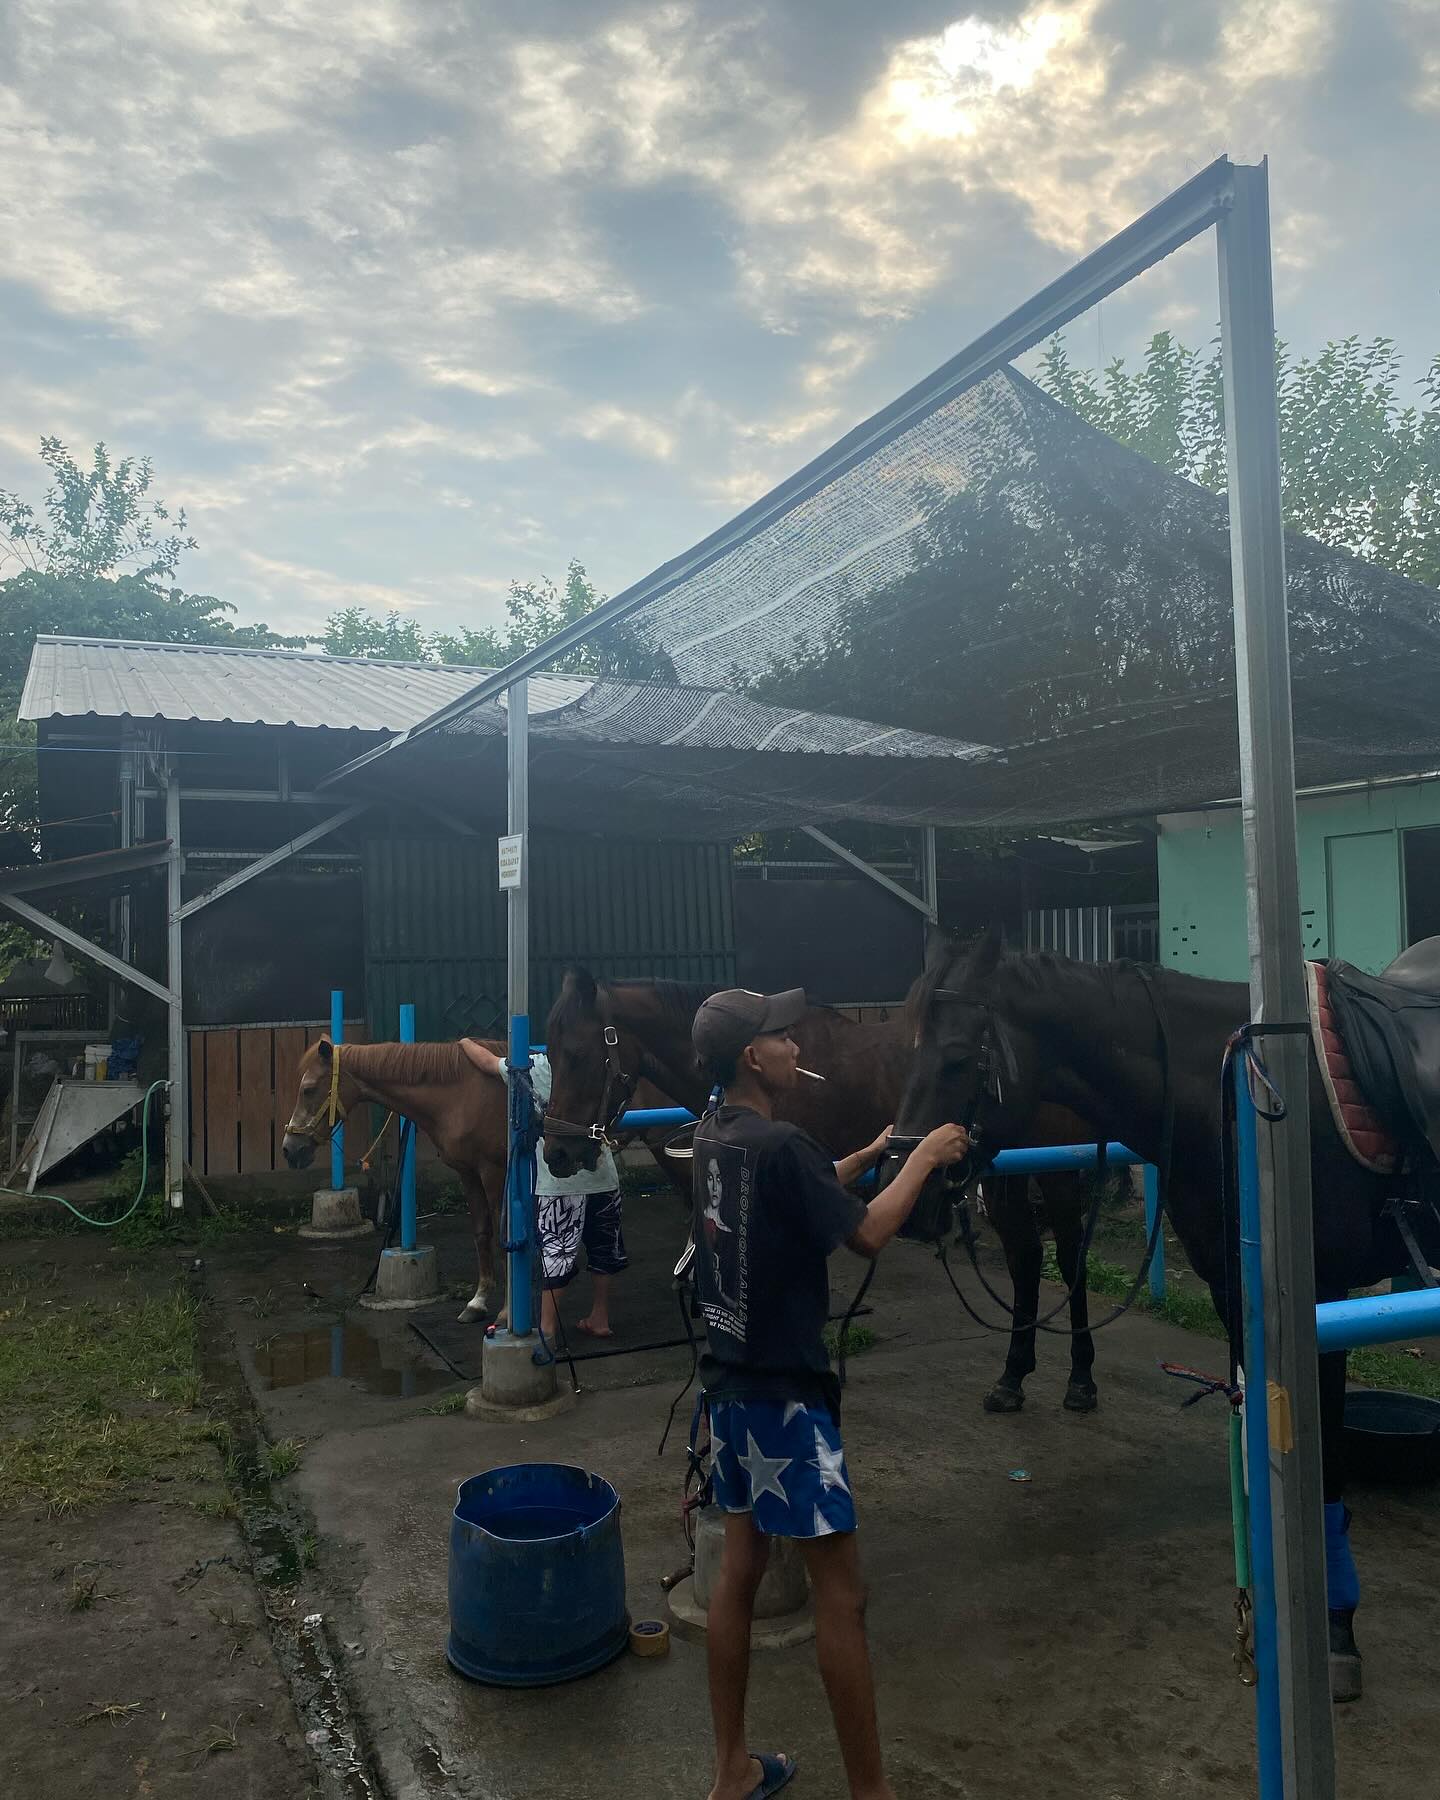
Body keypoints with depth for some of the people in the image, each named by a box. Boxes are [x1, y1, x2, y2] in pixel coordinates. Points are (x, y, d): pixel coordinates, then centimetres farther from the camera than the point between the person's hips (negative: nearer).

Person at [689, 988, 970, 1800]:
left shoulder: (716, 1138, 5)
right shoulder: (780, 1144, -22)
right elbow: (869, 1233, -14)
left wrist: (871, 1152, 16)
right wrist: (923, 1158, -2)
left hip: (732, 1383, 9)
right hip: (784, 1392, -9)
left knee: (740, 1571, 17)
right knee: (842, 1593, 2)